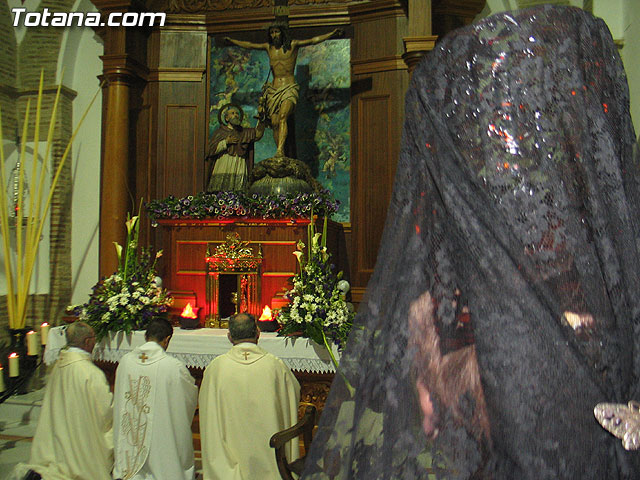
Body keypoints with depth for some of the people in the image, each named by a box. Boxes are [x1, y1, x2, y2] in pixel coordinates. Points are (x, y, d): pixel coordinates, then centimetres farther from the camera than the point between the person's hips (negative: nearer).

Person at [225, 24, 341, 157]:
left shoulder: (293, 45, 6)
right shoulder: (269, 47, 16)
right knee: (274, 123, -9)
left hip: (290, 88, -4)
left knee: (283, 117, -27)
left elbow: (313, 40, 0)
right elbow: (249, 45, 28)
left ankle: (280, 150, -39)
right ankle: (280, 155, -8)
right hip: (274, 90, 4)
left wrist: (332, 34, -9)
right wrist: (232, 41, 35)